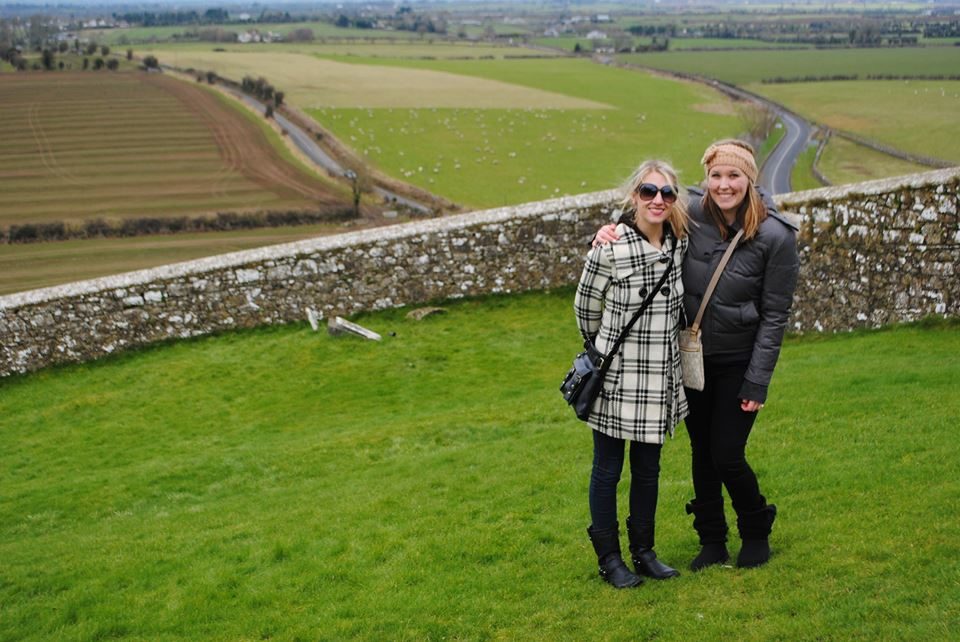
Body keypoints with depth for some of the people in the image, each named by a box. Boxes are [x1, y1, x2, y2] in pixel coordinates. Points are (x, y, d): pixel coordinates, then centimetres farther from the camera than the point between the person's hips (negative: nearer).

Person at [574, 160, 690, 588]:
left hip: (662, 377, 5)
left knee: (648, 468, 16)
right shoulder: (611, 246, -16)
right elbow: (585, 306, -2)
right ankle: (609, 557, 21)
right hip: (617, 376, -5)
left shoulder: (680, 243, 0)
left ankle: (644, 551, 30)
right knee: (607, 470, 8)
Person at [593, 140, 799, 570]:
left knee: (727, 456, -2)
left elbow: (775, 315, -10)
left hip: (738, 361, -3)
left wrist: (757, 382, -11)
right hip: (692, 356, 3)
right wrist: (611, 233, -14)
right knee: (701, 452, 12)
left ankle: (756, 530, 27)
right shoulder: (691, 215, -8)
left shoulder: (775, 236, -13)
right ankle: (711, 541, 31)